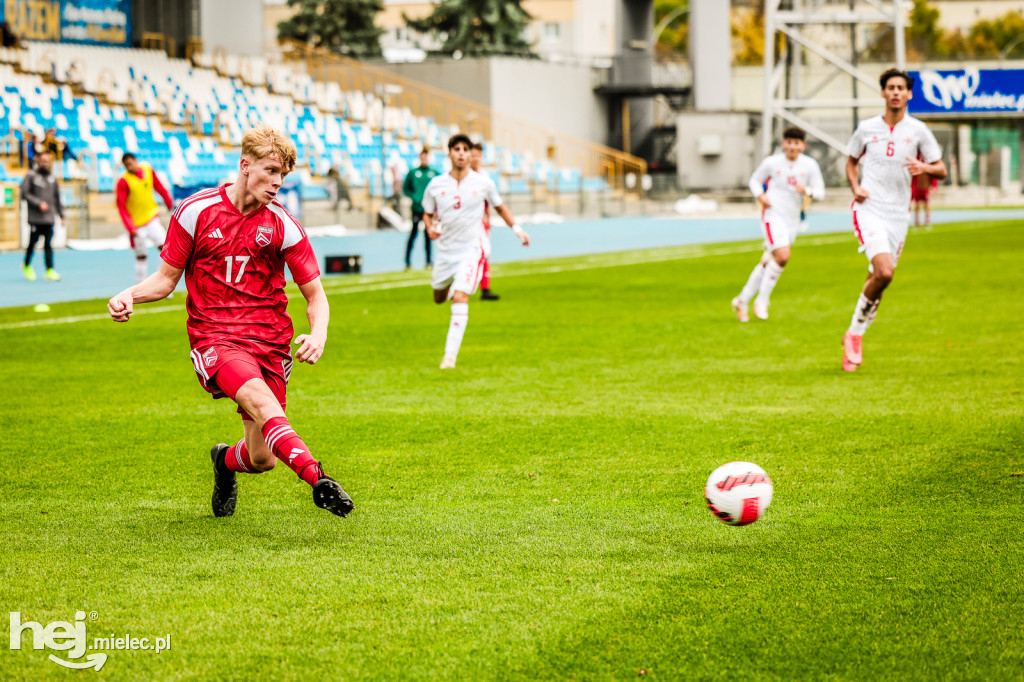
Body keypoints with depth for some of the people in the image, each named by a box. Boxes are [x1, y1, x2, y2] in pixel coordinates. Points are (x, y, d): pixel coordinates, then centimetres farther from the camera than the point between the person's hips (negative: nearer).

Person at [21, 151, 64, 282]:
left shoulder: (52, 178, 14)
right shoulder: (31, 176, 0)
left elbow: (57, 198, 19)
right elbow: (25, 193, -6)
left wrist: (61, 216, 15)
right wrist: (39, 203, -15)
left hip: (49, 217, 3)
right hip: (35, 217, -3)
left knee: (48, 244, -2)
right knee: (33, 242, 3)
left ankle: (50, 271, -5)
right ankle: (27, 266, 23)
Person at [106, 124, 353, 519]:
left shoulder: (283, 226, 1)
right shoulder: (196, 211, -2)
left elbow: (315, 296, 5)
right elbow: (167, 279, 9)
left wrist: (318, 336, -16)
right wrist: (130, 295, -11)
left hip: (270, 342, 2)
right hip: (213, 338, -2)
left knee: (262, 459, 0)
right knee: (259, 398, -34)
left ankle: (227, 460, 38)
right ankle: (318, 480, -50)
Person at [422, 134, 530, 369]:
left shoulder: (483, 184, -5)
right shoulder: (435, 185, -3)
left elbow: (499, 207, 13)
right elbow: (427, 214, 11)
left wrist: (517, 229, 4)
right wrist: (430, 228, -11)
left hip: (471, 250, -3)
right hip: (445, 250, 3)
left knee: (460, 299, -20)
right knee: (439, 298, 18)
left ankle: (450, 356, -19)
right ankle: (451, 287, 58)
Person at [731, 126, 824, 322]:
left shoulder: (810, 165, 0)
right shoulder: (772, 163, -3)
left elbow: (820, 193, 1)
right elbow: (755, 180, 11)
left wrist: (807, 191, -21)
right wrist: (760, 196, -9)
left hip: (792, 220, 4)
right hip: (773, 215, -4)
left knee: (767, 263, 10)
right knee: (782, 256, -23)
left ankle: (742, 301, 24)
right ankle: (762, 300, -9)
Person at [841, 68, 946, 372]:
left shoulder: (918, 130, 3)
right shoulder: (867, 128, 4)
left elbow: (941, 170, 6)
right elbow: (851, 162, 20)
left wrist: (923, 168, -17)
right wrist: (855, 187, 0)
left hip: (898, 214, 2)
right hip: (869, 210, -2)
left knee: (877, 278, 5)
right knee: (884, 272, -22)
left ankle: (854, 335, 23)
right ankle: (856, 332, -6)